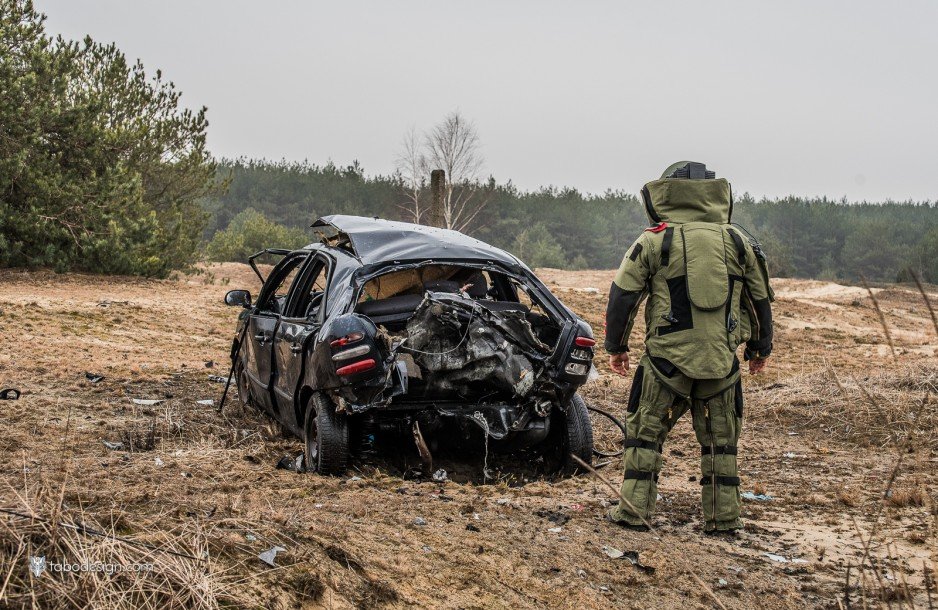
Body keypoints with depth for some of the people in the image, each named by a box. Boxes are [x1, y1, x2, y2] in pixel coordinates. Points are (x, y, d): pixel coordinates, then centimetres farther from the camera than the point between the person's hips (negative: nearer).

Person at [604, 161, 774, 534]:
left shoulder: (654, 241, -1)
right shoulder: (739, 243, 9)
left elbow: (622, 296, -1)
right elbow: (761, 300, 17)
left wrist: (615, 346, 12)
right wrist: (761, 348, 30)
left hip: (667, 359, -2)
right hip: (721, 362, 3)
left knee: (645, 431, 10)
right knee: (720, 440, 14)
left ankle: (634, 510, 9)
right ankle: (723, 517, 17)